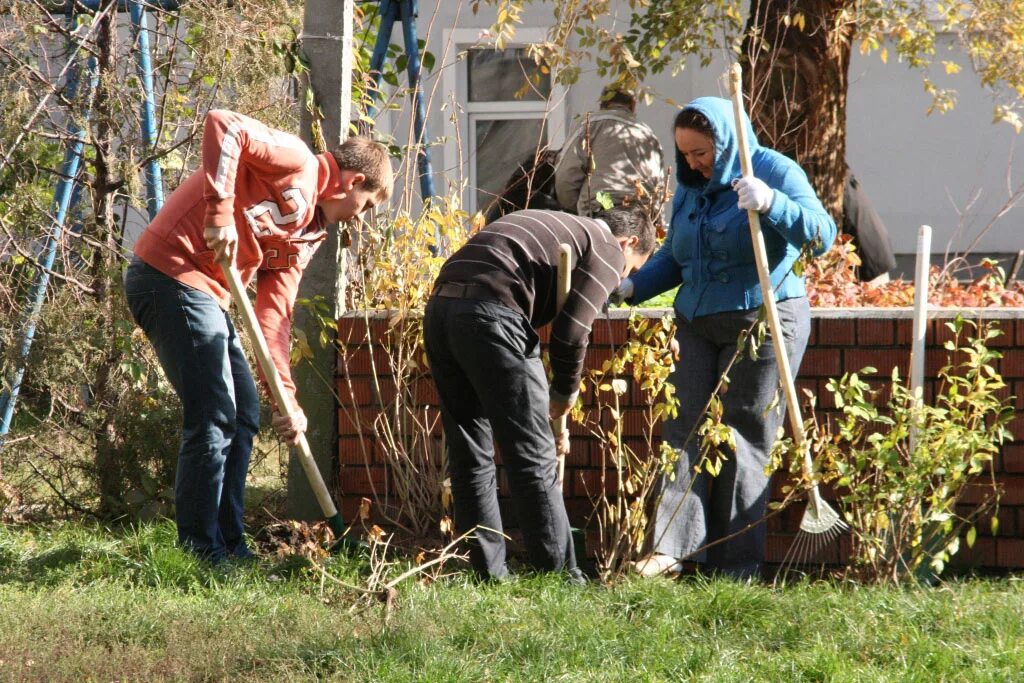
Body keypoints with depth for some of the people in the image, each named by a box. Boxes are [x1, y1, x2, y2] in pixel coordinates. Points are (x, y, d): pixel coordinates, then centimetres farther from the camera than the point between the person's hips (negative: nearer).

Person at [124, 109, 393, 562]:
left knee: (243, 414, 14)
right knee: (213, 417, -9)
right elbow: (222, 125, -21)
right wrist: (220, 212, -26)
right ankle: (198, 550, -4)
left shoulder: (307, 232, 20)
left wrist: (286, 399, 5)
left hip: (205, 295, 10)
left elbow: (274, 316, 14)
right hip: (173, 275, -10)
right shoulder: (294, 162, -5)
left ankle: (227, 544, 20)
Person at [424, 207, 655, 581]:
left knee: (469, 456, 14)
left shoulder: (551, 226, 34)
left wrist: (549, 410, 32)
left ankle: (488, 573, 16)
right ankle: (562, 576, 2)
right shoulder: (607, 249, 9)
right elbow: (571, 332, -3)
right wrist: (564, 396, 14)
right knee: (533, 459, -1)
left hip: (440, 308, 8)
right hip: (490, 313, -8)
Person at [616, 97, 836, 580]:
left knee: (743, 437, -4)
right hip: (697, 323, 7)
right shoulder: (690, 186, 11)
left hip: (762, 322, -7)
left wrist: (772, 204, -37)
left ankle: (738, 563, 1)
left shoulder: (774, 172, -10)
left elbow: (821, 235, -21)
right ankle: (671, 548, -9)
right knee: (685, 430, -4)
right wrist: (633, 286, 5)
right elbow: (674, 256, 22)